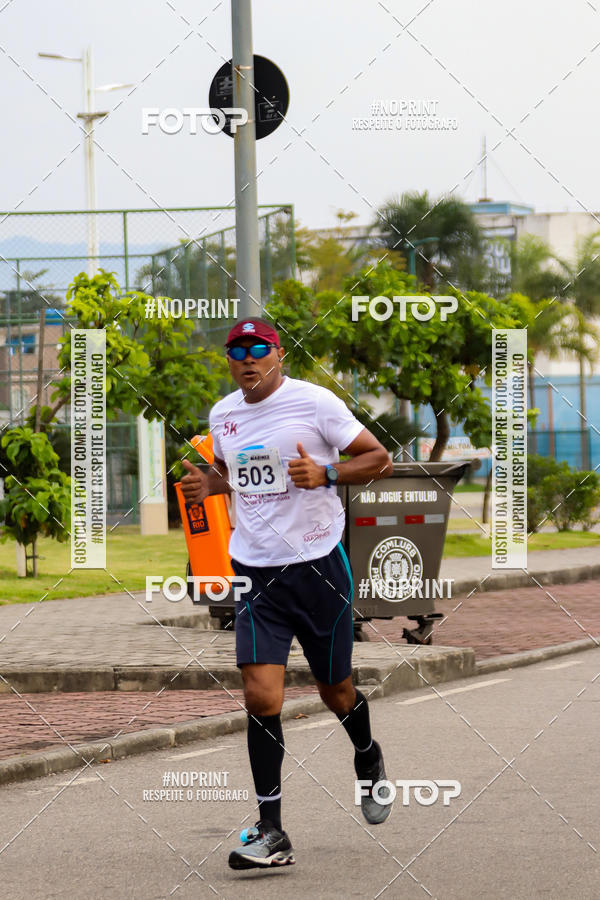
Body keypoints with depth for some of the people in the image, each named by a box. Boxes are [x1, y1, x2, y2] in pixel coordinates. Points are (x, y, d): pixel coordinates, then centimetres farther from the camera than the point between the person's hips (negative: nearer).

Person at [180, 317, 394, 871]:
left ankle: (369, 760, 45)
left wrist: (325, 473, -22)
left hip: (318, 564, -3)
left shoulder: (315, 402, -8)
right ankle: (271, 833, -7)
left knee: (336, 692, 10)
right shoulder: (222, 415, 9)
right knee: (261, 697, -11)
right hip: (254, 570, 3)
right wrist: (207, 484, 5)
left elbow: (379, 460, -5)